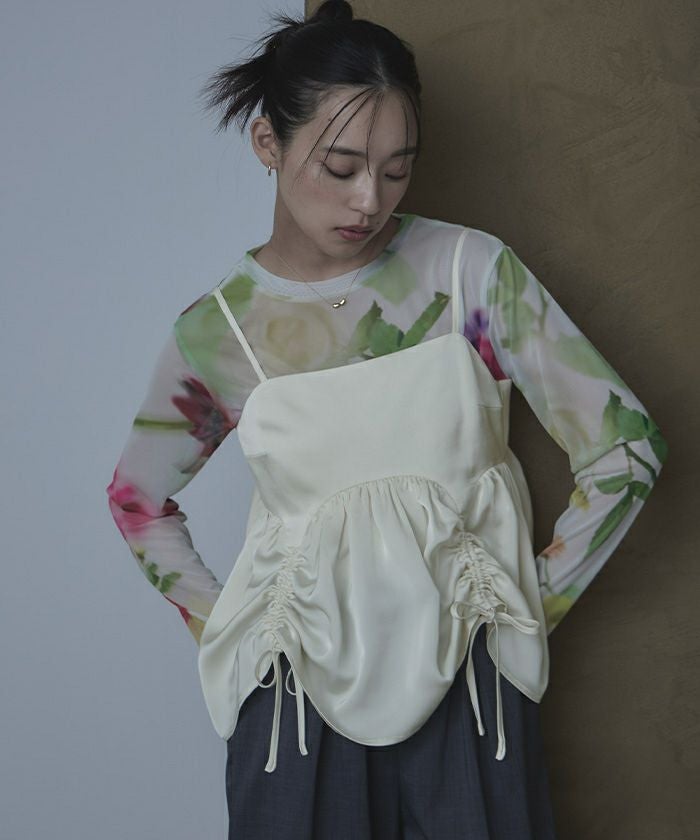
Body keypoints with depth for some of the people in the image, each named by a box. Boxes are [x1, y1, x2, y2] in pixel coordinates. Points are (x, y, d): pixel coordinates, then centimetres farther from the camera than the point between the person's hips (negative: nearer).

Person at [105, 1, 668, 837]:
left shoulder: (472, 270, -7)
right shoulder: (215, 329, -4)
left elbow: (624, 446, -5)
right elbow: (137, 497, 13)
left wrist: (540, 599, -1)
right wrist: (217, 625, 5)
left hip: (466, 675, 0)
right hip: (299, 685, 0)